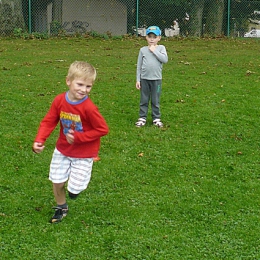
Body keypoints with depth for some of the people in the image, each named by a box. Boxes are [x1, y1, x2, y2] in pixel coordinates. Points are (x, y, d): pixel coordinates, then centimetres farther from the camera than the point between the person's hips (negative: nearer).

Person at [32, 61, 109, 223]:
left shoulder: (89, 107, -26)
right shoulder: (59, 101, -13)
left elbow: (103, 129, -20)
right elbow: (49, 122, -5)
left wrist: (78, 137, -22)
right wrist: (39, 141, -20)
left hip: (83, 154, -4)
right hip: (62, 150, 4)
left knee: (74, 188, -4)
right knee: (57, 181, 11)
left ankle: (78, 183, 34)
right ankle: (61, 208, 39)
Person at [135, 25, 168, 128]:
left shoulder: (161, 48, 1)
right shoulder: (143, 50, 4)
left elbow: (165, 59, -16)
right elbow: (139, 66, 6)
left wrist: (154, 51, -12)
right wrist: (138, 80, 2)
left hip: (156, 79, -1)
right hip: (144, 79, 1)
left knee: (155, 100, 7)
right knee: (144, 100, 8)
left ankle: (156, 118, 16)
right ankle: (142, 118, 15)